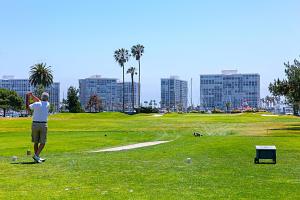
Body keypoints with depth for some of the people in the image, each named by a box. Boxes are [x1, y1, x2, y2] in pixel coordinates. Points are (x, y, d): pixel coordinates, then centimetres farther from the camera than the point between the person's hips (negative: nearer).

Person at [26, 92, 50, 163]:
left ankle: (37, 157, 16)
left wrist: (27, 98, 22)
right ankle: (36, 155, -13)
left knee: (36, 142, 12)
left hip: (35, 124, 2)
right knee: (42, 142, 4)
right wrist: (32, 96, 19)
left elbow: (27, 107, 12)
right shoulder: (47, 105, 1)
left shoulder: (36, 104, -3)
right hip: (43, 125, -2)